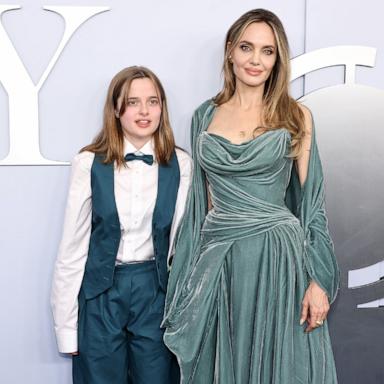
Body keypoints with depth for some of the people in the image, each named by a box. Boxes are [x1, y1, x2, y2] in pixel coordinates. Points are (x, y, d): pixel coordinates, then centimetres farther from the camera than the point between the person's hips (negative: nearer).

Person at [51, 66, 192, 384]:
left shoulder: (180, 164, -4)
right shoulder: (89, 164, -8)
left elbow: (181, 238, 1)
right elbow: (72, 246, -4)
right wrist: (66, 325, -2)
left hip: (155, 289, 1)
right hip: (101, 290, -1)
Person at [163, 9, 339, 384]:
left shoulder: (296, 116, 1)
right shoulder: (205, 115, 8)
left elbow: (311, 200, -1)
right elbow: (203, 199, 11)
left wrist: (319, 280, -8)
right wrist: (191, 273, 9)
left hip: (277, 257, -2)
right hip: (218, 261, 2)